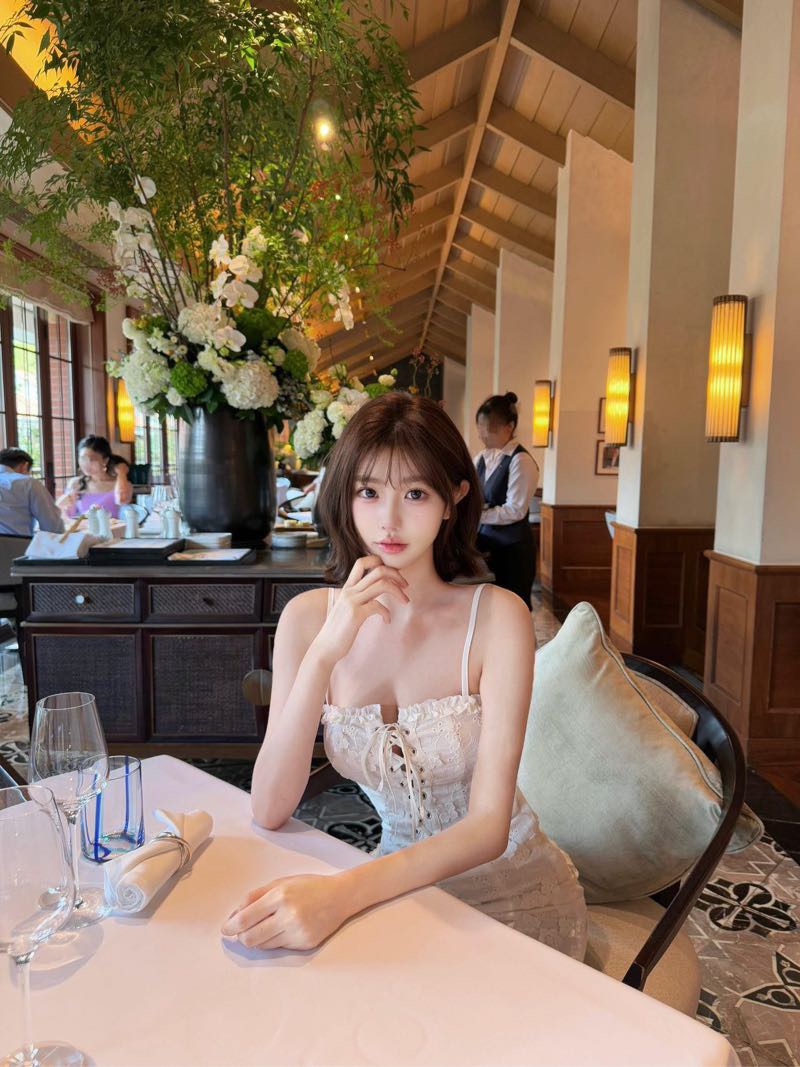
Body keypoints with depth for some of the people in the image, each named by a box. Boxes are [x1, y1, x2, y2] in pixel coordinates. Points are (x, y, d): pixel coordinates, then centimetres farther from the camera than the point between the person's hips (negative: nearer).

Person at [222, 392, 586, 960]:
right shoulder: (309, 617, -9)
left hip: (512, 892, -3)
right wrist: (324, 653, -27)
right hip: (403, 885, 3)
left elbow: (489, 826, -23)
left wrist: (345, 892, -38)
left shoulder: (496, 616, -18)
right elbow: (270, 811, -15)